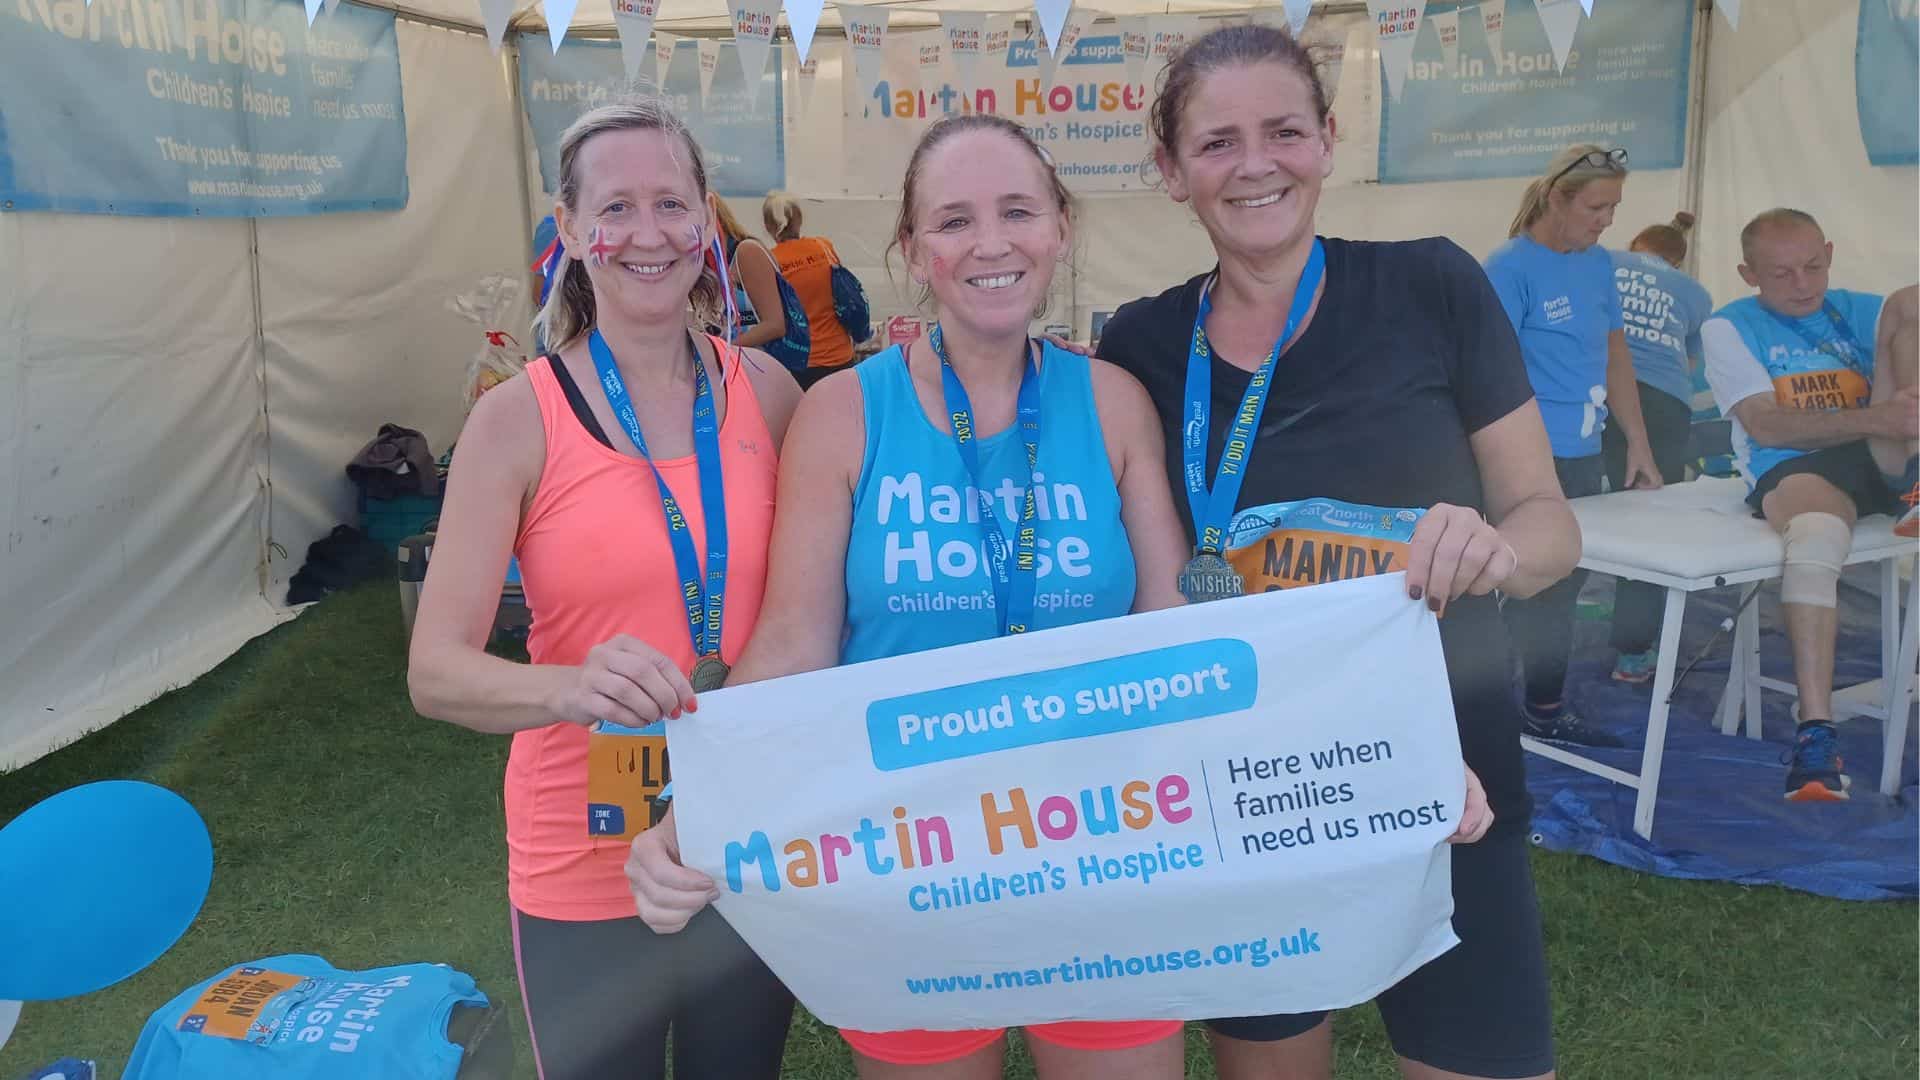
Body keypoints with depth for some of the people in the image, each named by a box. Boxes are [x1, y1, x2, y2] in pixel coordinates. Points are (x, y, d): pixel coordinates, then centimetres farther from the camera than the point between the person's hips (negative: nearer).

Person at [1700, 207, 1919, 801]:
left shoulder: (1858, 311, 18)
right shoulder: (1730, 327, 6)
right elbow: (1765, 425, -8)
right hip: (1792, 469, -3)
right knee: (1818, 534, -40)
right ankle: (1816, 734, -40)